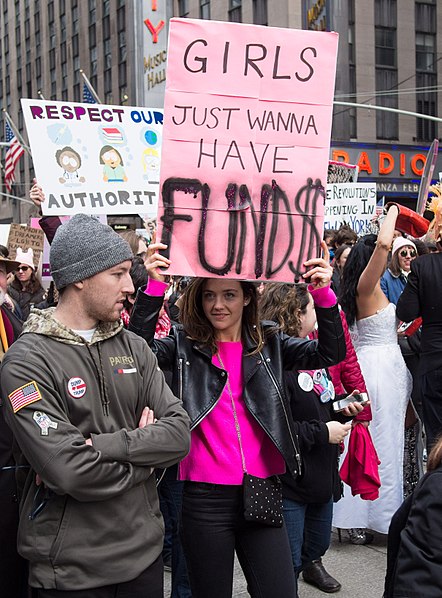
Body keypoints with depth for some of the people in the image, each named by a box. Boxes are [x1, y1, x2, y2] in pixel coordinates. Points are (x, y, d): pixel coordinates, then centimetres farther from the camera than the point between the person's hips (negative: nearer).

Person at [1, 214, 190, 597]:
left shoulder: (133, 347, 4)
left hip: (144, 548, 5)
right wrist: (144, 453, -9)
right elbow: (68, 472, -24)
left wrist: (98, 446, -18)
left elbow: (179, 434, -6)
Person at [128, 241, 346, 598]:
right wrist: (155, 287, -26)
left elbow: (330, 353, -4)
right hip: (205, 499, -1)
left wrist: (323, 295, -19)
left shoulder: (270, 345, 7)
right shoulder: (185, 346, 2)